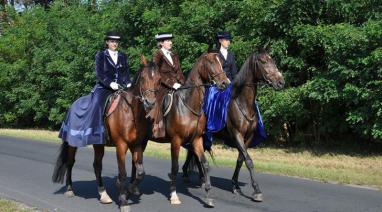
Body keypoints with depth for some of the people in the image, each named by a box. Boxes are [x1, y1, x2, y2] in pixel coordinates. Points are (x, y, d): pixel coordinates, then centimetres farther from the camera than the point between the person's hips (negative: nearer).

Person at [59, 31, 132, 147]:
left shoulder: (123, 56, 17)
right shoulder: (100, 55, 6)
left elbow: (126, 73, 12)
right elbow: (99, 74, -5)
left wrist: (128, 84, -9)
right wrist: (111, 83, -20)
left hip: (121, 89, 3)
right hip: (103, 89, -3)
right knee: (96, 106, -27)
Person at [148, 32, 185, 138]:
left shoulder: (174, 56, 17)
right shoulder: (157, 56, -1)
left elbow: (179, 72, 14)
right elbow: (159, 74, -11)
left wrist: (183, 84, -2)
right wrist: (172, 84, -18)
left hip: (176, 87, 6)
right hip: (163, 89, -5)